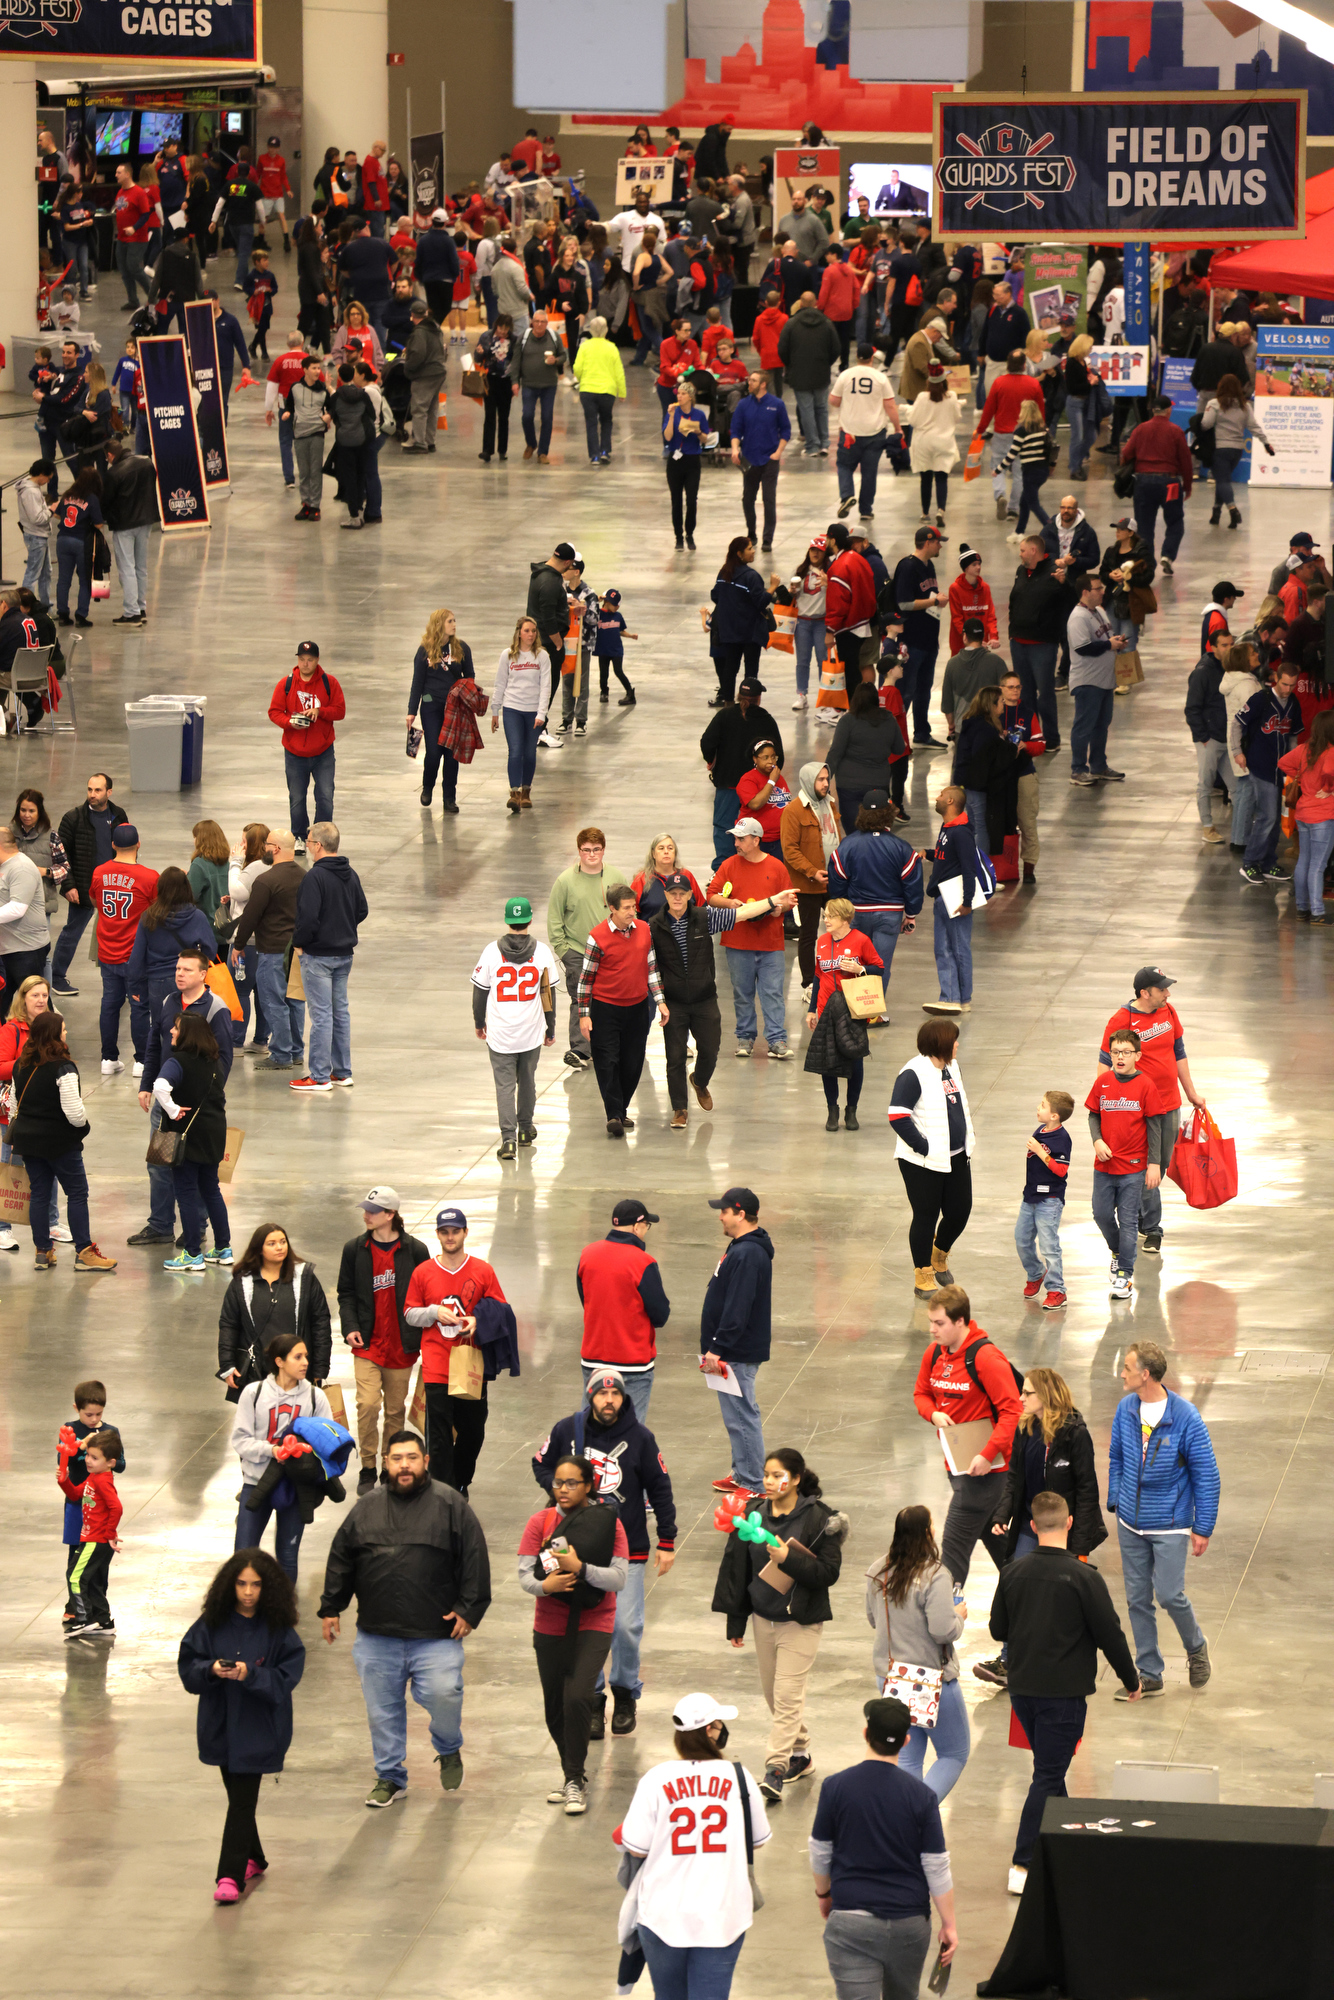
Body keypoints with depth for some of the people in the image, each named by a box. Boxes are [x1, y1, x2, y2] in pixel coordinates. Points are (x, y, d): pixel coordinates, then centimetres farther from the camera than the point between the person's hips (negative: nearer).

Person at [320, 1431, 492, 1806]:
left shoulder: (450, 1504, 0)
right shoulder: (367, 1507, 9)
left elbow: (474, 1560, -1)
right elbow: (341, 1560, 16)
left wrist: (470, 1609, -7)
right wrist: (330, 1607, 14)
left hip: (436, 1634, -3)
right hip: (376, 1636, 3)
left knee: (443, 1695, -17)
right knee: (382, 1710, 8)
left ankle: (449, 1751, 13)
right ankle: (390, 1777, 24)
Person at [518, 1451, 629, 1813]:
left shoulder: (609, 1522, -5)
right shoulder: (541, 1522, 1)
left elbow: (619, 1578, -11)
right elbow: (524, 1575, -4)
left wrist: (579, 1568, -24)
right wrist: (544, 1585, -26)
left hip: (593, 1625, -3)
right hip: (550, 1627, 3)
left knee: (577, 1698, -19)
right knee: (555, 1707, 9)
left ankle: (575, 1781, -6)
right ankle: (571, 1774, 30)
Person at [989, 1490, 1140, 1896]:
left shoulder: (1013, 1573, -3)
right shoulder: (1082, 1578, -16)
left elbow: (998, 1629, 7)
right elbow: (1110, 1634, -11)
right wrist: (1131, 1680, 4)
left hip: (1022, 1688, 5)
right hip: (1063, 1691, -5)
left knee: (1051, 1769, 21)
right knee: (1048, 1775, 0)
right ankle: (1023, 1866, -3)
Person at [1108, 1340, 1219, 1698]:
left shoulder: (1185, 1418, -15)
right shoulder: (1126, 1410, -1)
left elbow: (1206, 1475, -9)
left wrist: (1203, 1528, -8)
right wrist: (1115, 1502, 11)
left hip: (1169, 1525, -5)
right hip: (1131, 1525, 5)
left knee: (1170, 1594, -8)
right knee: (1137, 1599, 8)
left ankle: (1196, 1647, 22)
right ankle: (1148, 1674, 19)